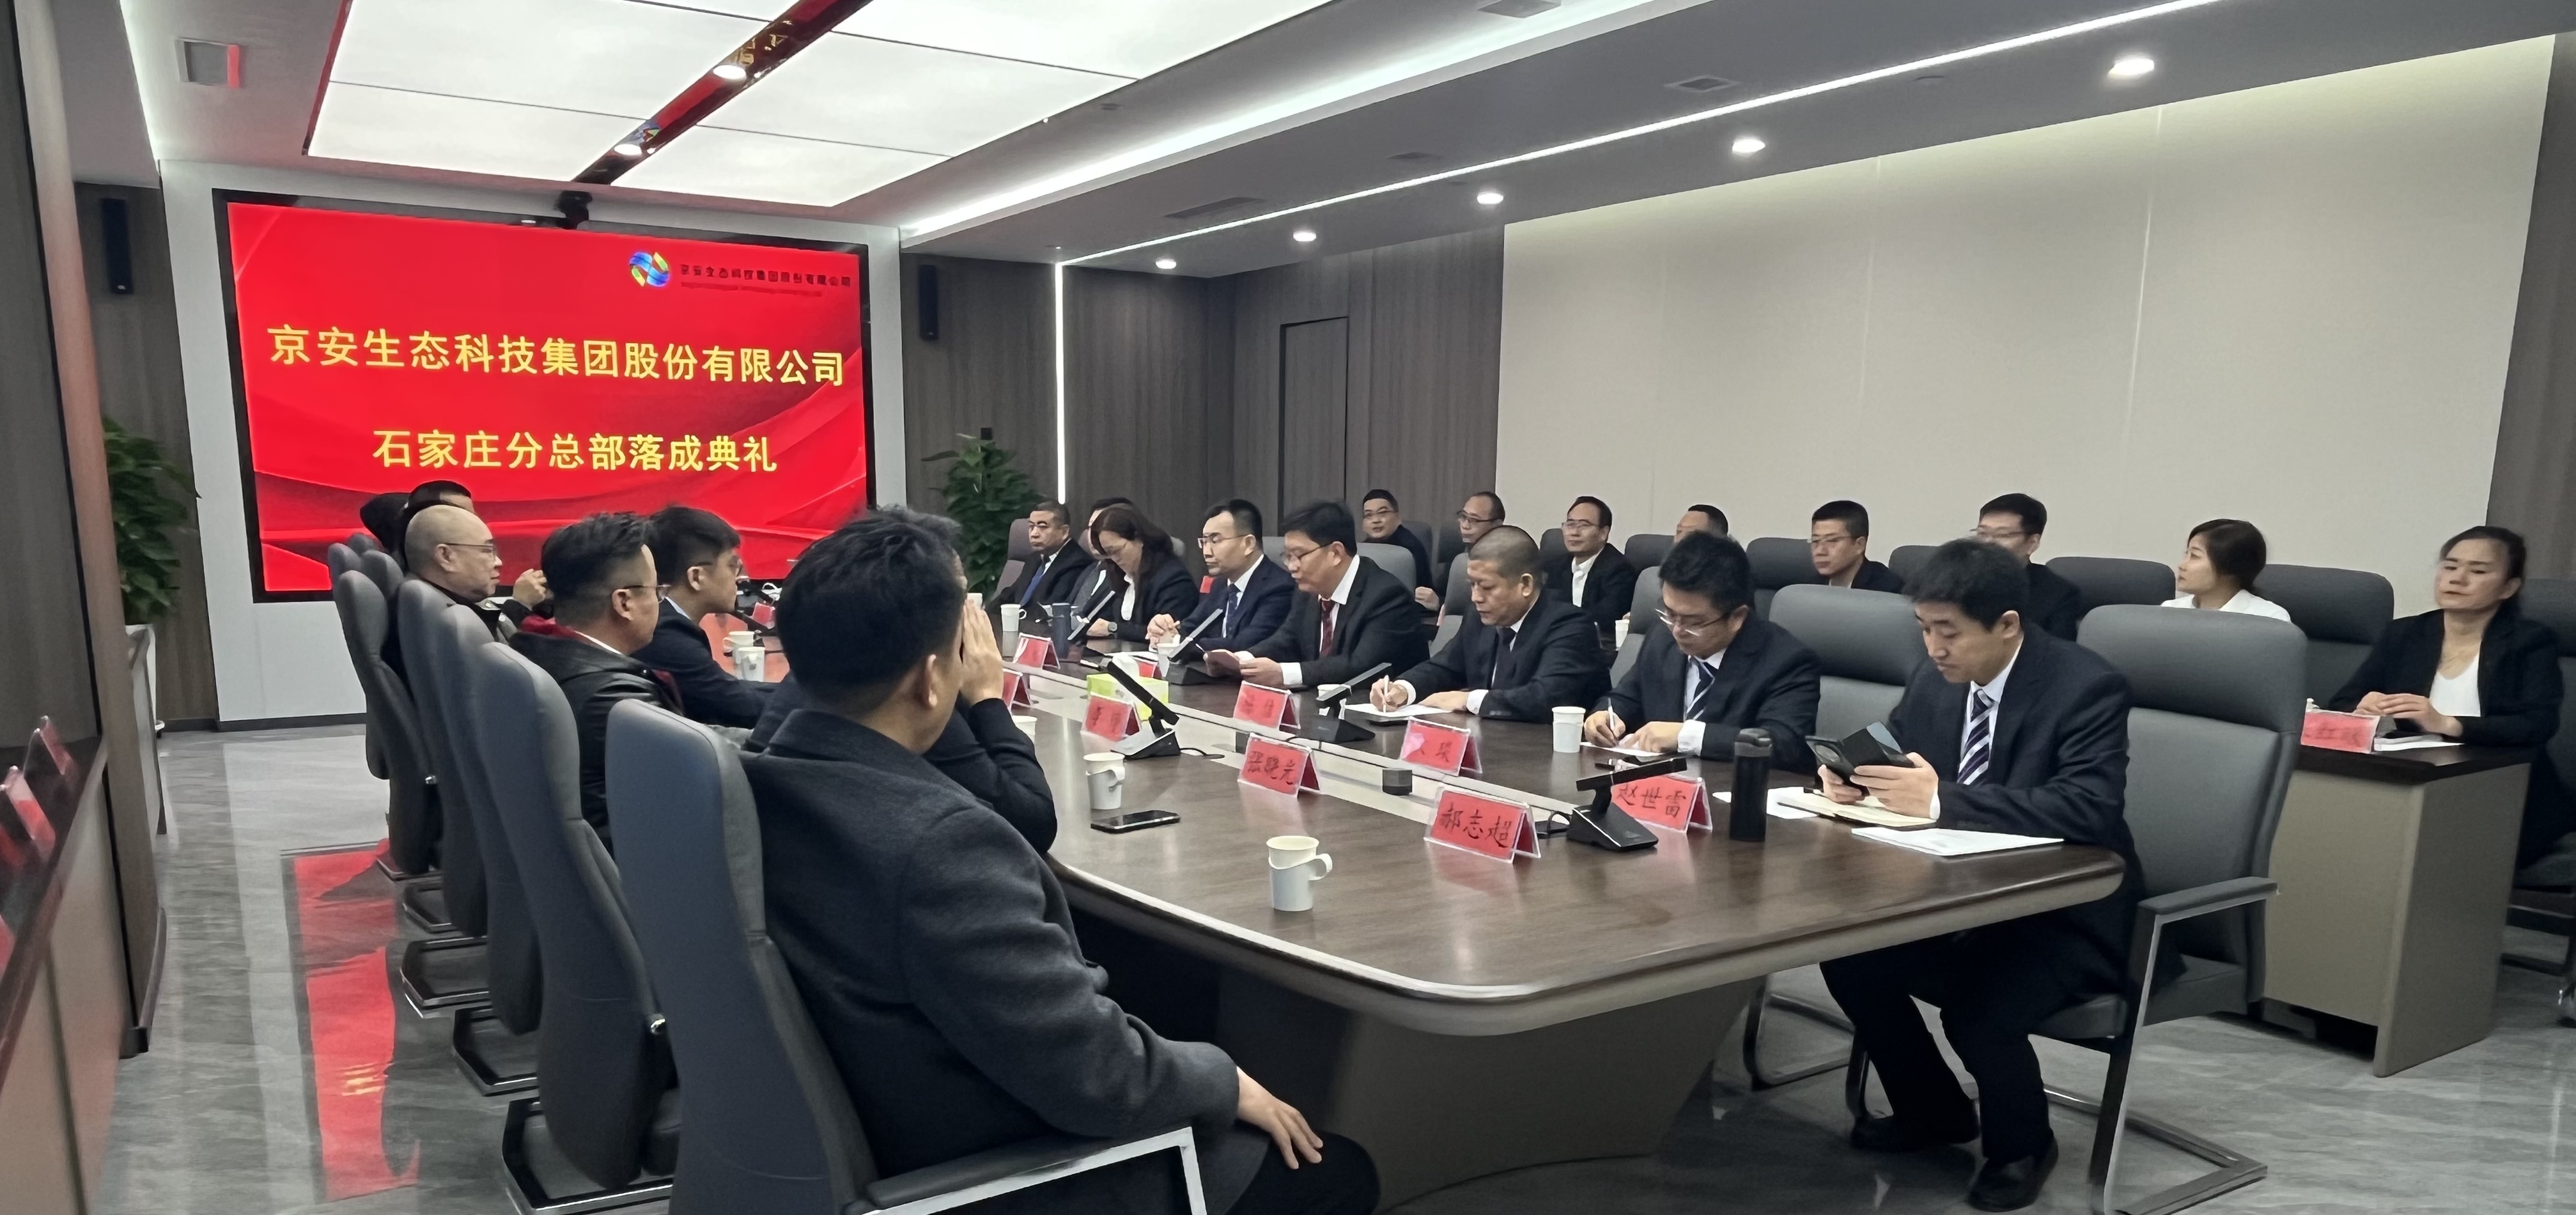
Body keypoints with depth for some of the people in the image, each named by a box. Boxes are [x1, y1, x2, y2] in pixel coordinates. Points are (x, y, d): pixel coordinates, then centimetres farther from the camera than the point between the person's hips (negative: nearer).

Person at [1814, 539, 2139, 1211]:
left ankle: (2021, 1147, 8)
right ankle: (1934, 1110, 17)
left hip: (2066, 916, -6)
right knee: (1849, 955, -11)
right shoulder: (1937, 676, -1)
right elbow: (1892, 750, 12)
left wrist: (1942, 800, -39)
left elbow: (2091, 808, -33)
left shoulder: (2086, 687, -20)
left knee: (1978, 1010, -28)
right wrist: (1850, 773, -14)